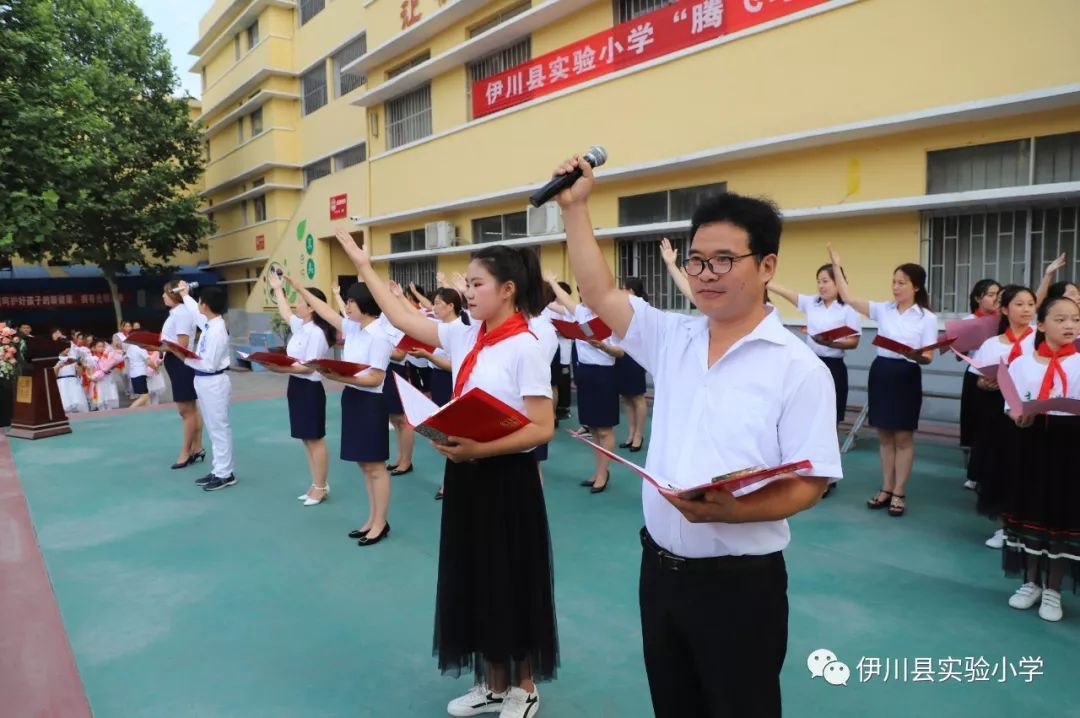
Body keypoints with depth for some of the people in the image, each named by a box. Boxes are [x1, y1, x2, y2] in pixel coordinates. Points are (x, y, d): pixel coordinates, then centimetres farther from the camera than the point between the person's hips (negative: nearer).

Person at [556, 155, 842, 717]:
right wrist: (574, 207, 3)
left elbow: (809, 483, -13)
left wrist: (731, 510, -29)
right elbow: (600, 293, 6)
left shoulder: (797, 367, -12)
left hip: (739, 582, -5)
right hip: (660, 567, 5)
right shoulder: (671, 339, 3)